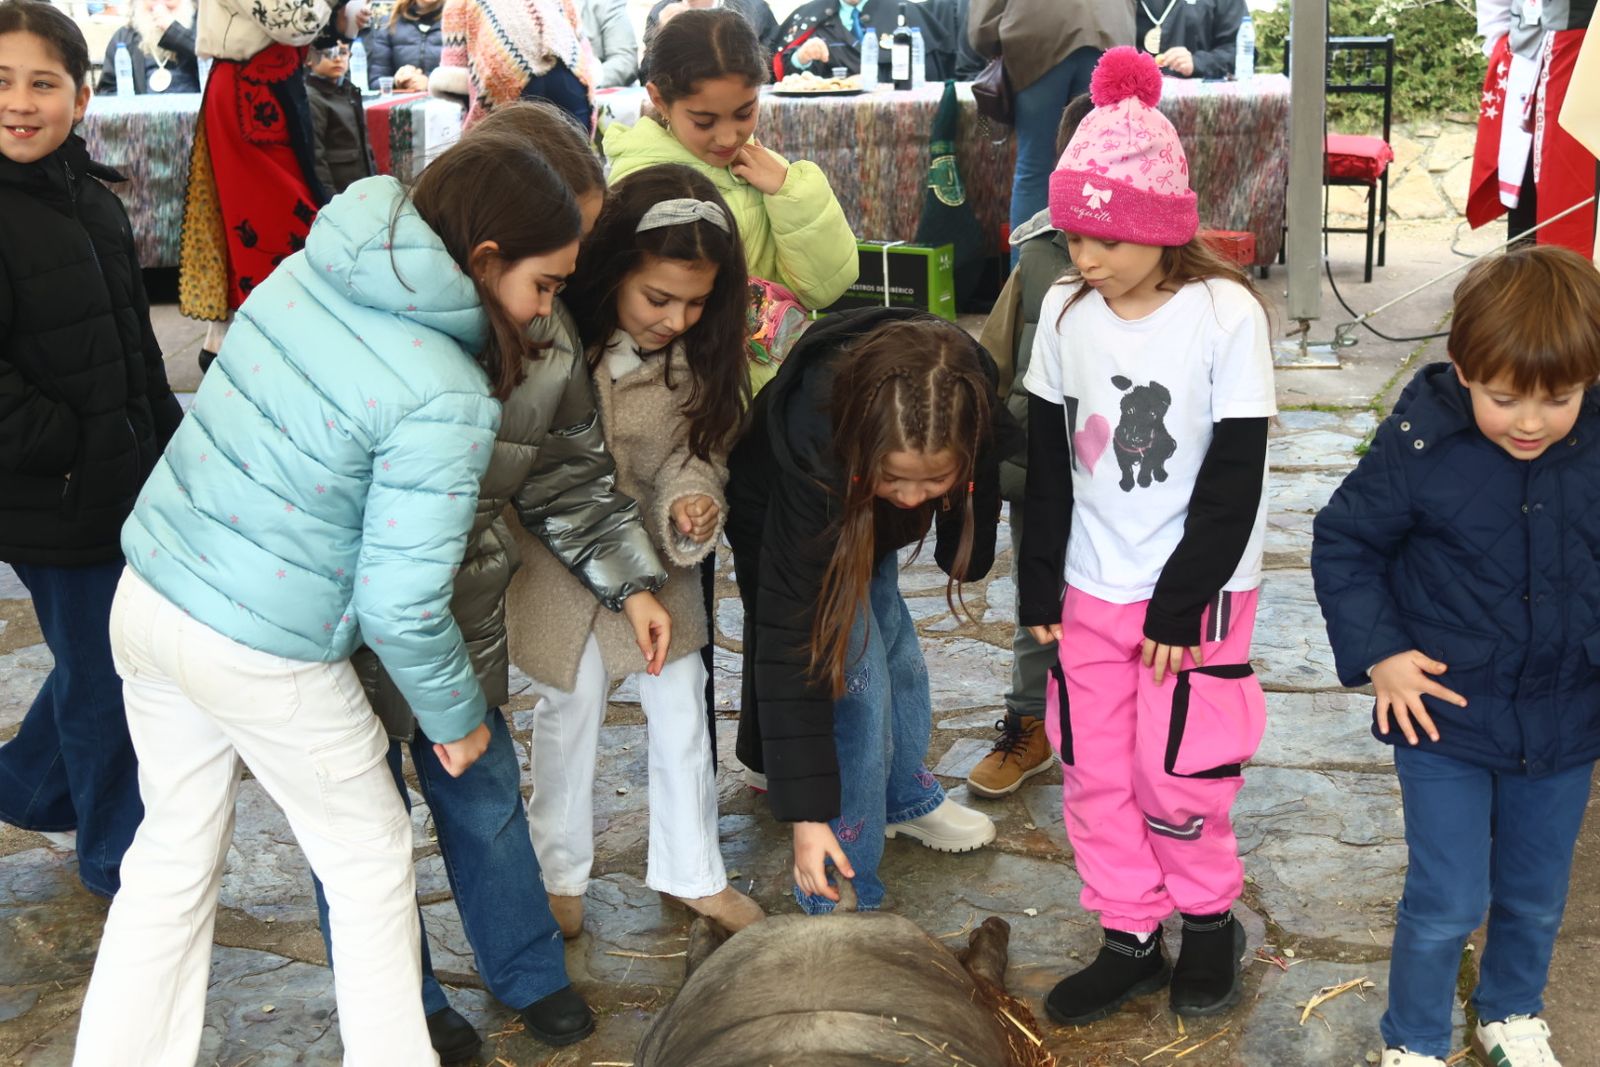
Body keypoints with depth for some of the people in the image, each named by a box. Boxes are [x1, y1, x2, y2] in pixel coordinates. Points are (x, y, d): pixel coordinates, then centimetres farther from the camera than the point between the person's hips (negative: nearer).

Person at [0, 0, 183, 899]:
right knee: (104, 672, 6)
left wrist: (169, 445, 16)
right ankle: (119, 853, 25)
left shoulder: (96, 199, 9)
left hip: (125, 483, 8)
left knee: (102, 659, 21)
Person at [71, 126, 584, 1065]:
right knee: (371, 860, 15)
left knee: (176, 851, 23)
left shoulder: (306, 274, -2)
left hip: (148, 591, 7)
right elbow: (402, 605, -21)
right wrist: (459, 715, -3)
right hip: (263, 656, -7)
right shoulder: (446, 403, -23)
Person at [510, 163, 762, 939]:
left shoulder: (698, 354, -13)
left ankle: (691, 872, 28)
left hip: (652, 544, 3)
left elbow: (695, 453, -10)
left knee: (681, 701, 9)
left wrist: (690, 504, -31)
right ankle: (561, 874, 27)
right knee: (574, 702, 6)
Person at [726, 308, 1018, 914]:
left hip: (865, 525, 5)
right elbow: (790, 641, -42)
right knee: (856, 681, -14)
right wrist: (805, 813, -40)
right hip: (782, 525, -5)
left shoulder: (967, 404, -35)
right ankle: (840, 898, -3)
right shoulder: (813, 449, -46)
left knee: (898, 657, 14)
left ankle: (906, 796, 42)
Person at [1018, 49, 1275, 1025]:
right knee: (1095, 776, 9)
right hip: (1090, 591, 4)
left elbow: (1235, 476, -11)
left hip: (1198, 593, -4)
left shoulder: (1226, 314, -13)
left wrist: (1182, 603, -12)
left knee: (1177, 779, 1)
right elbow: (1048, 463, 8)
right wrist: (1039, 587, 6)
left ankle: (1209, 919, 27)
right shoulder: (1065, 313, 0)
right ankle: (1132, 942, 25)